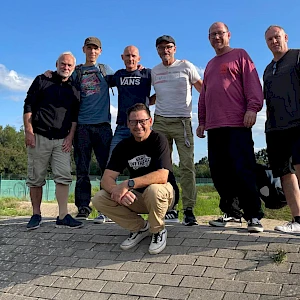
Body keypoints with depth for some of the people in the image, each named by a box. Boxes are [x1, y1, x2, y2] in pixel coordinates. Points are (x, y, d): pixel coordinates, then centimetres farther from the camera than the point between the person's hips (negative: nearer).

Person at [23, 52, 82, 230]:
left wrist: (70, 137, 1)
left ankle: (63, 216, -6)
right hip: (39, 136, -1)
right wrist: (29, 132, -7)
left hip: (62, 140, 2)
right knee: (36, 178, 2)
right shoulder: (42, 81, 7)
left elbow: (75, 116, 13)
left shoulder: (74, 89, 14)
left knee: (64, 176, -8)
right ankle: (36, 215, 13)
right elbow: (28, 107, 2)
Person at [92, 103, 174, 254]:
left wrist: (128, 184, -35)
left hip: (162, 194, -4)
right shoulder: (123, 146, -2)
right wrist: (117, 190, -34)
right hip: (135, 197, 5)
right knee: (99, 199, -14)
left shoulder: (159, 140, -15)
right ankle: (140, 227, 4)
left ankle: (158, 231, -7)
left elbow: (162, 176, -30)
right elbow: (106, 179, -10)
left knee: (154, 190, -39)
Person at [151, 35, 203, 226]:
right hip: (160, 122, 3)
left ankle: (189, 209, -3)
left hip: (183, 122, -3)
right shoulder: (154, 72, 14)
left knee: (187, 165, -8)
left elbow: (202, 88, 7)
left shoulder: (186, 67, 4)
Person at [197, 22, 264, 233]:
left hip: (237, 124, -6)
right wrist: (202, 120, 20)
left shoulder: (240, 55, 9)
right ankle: (231, 211, 14)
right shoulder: (210, 65, 27)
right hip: (214, 127, 7)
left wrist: (252, 107, -17)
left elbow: (252, 82, -3)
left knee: (243, 170, -10)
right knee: (220, 172, 4)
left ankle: (254, 216, -3)